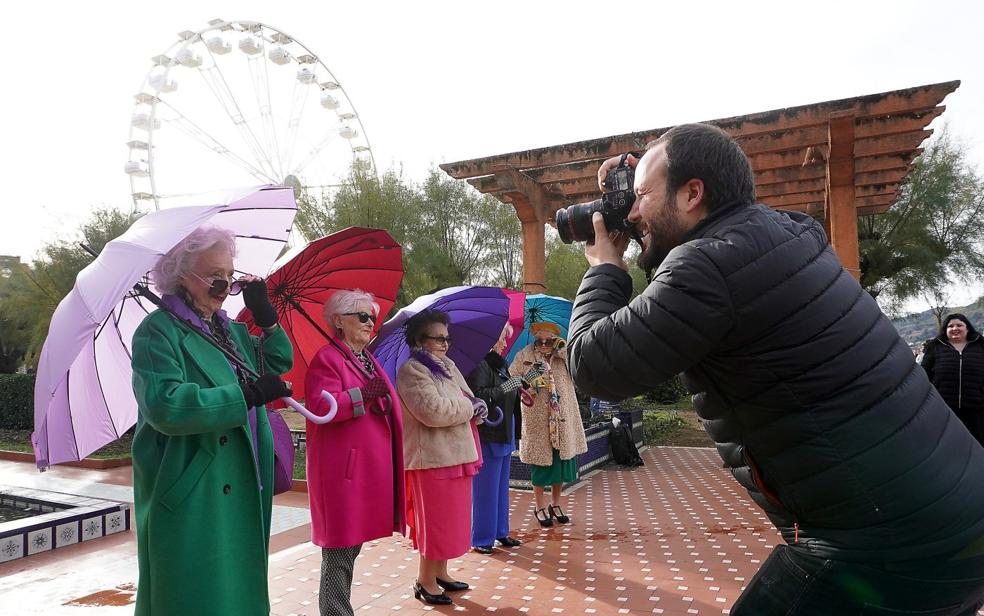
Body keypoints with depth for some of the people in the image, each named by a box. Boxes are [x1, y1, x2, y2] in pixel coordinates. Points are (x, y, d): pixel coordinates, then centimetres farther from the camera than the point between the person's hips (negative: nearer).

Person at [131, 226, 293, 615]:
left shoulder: (230, 329, 13)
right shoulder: (158, 331, -12)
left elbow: (279, 363, 16)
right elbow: (164, 404, -26)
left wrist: (265, 316, 2)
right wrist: (246, 395, -26)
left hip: (239, 490, 8)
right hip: (190, 496, -7)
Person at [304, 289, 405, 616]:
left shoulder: (368, 360, 18)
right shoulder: (326, 358, -9)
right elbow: (320, 408, -20)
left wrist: (385, 403, 8)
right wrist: (362, 394, -26)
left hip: (370, 466, 9)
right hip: (342, 469, -9)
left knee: (351, 545, 17)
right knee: (340, 551, -3)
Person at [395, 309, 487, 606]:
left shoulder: (448, 366, 13)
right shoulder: (412, 371, -13)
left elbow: (472, 402, 13)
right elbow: (433, 411, -26)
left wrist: (477, 408, -11)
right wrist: (469, 407, -12)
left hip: (455, 455, 9)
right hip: (433, 458, -8)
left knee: (450, 520, 16)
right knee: (435, 522, 1)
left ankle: (440, 573, 31)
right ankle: (425, 582, 17)